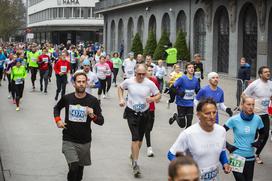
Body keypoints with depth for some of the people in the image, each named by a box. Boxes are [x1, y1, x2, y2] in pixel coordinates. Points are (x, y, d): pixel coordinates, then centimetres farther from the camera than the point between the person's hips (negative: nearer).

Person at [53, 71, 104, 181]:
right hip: (69, 140, -1)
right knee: (74, 167, -19)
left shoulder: (93, 101, -8)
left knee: (80, 168, 17)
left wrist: (93, 116, -26)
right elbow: (56, 108, 16)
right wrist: (58, 120, -1)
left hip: (85, 141, 1)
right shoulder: (67, 98, -6)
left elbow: (101, 121, -6)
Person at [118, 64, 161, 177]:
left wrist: (153, 99, -23)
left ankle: (133, 155, 40)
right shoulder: (128, 81, -9)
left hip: (144, 113, 2)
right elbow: (120, 87, 11)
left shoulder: (150, 83, -11)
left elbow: (158, 95, -1)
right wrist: (121, 99, -2)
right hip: (132, 113, -2)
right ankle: (135, 164, -9)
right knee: (135, 138, -13)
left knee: (140, 138, 15)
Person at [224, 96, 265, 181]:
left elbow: (262, 133, 16)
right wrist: (227, 145, -10)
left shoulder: (257, 119, -4)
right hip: (236, 156, -3)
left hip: (250, 157, 3)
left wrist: (259, 142, 0)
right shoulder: (234, 119, -13)